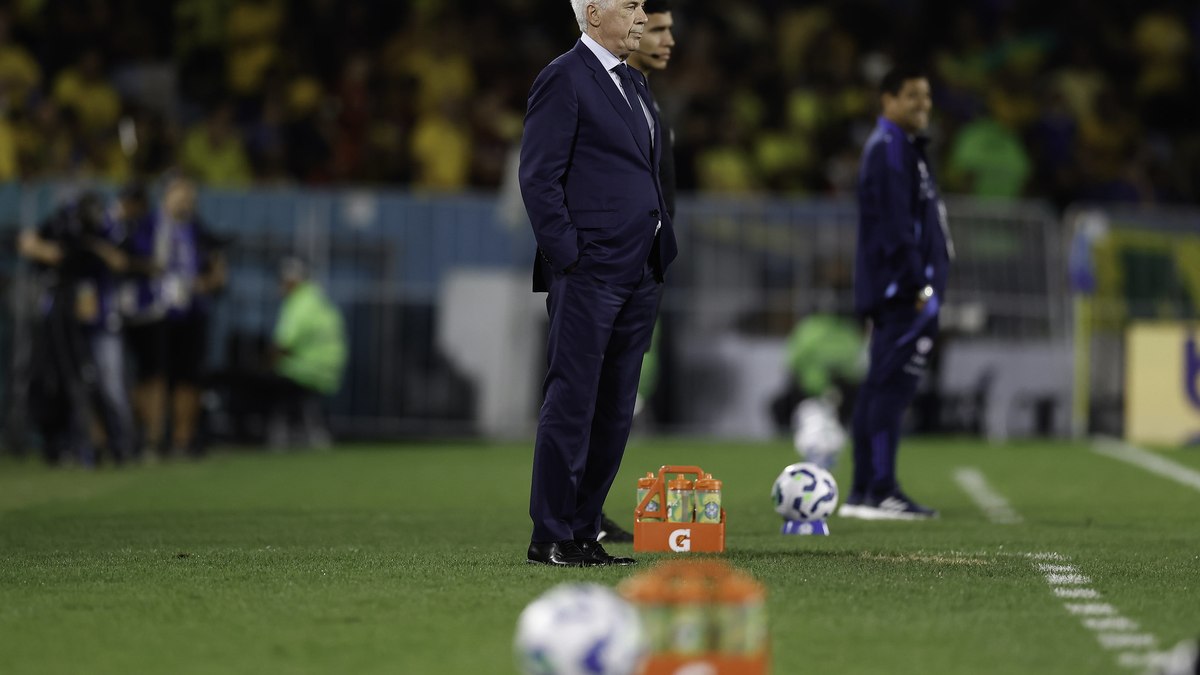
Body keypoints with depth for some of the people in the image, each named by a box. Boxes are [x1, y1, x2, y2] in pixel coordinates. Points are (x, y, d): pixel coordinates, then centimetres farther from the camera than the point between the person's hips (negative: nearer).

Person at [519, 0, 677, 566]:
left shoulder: (633, 83, 19)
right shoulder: (563, 79, -8)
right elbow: (538, 178, -12)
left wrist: (661, 254, 16)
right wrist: (569, 259, -16)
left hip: (637, 278, 9)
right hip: (588, 273, -9)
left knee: (613, 413, 9)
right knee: (570, 406, -7)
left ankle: (583, 532, 14)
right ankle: (550, 538, -3)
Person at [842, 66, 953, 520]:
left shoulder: (903, 148, 21)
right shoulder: (889, 149, -11)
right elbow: (895, 226, -19)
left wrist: (924, 282, 21)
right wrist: (919, 284, -21)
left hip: (893, 293, 11)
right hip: (904, 292, -11)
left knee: (880, 388, 10)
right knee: (893, 386, -12)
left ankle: (862, 494, 12)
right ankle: (881, 492, -13)